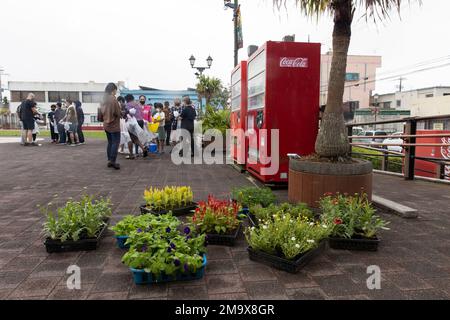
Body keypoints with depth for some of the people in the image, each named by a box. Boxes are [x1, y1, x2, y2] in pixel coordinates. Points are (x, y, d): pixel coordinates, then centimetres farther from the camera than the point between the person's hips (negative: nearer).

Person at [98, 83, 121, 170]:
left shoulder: (104, 100, 8)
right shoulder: (113, 99, -15)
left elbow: (100, 113, 12)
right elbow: (117, 113, -16)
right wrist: (123, 113, 3)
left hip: (106, 125, 8)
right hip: (114, 125, -8)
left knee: (110, 142, 14)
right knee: (116, 142, -4)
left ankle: (109, 160, 17)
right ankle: (112, 160, -10)